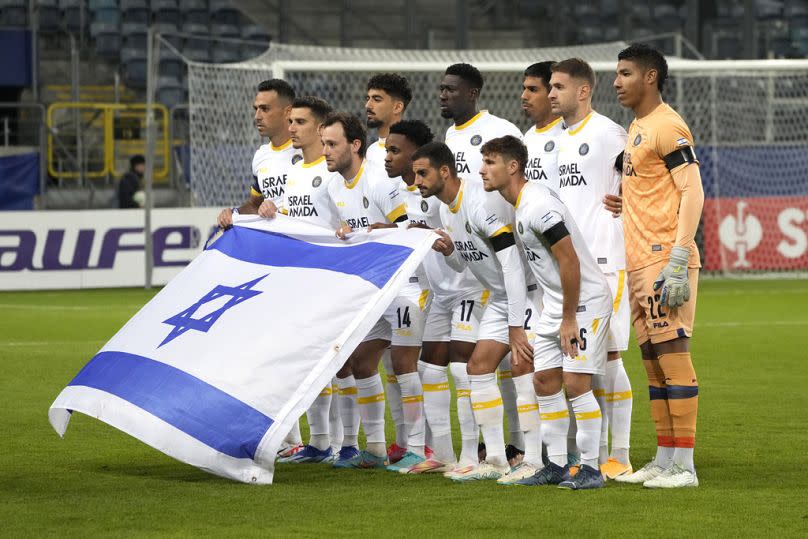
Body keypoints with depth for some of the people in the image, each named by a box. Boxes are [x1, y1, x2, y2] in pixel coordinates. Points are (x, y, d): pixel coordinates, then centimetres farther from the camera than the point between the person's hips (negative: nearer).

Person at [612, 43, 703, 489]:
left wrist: (677, 263, -21)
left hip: (665, 261, -9)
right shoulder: (636, 129, 18)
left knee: (672, 353, -8)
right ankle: (664, 461, 14)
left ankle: (684, 466, -7)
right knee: (652, 361, 10)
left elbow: (692, 193, -15)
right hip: (639, 264, 9)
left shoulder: (668, 127, -10)